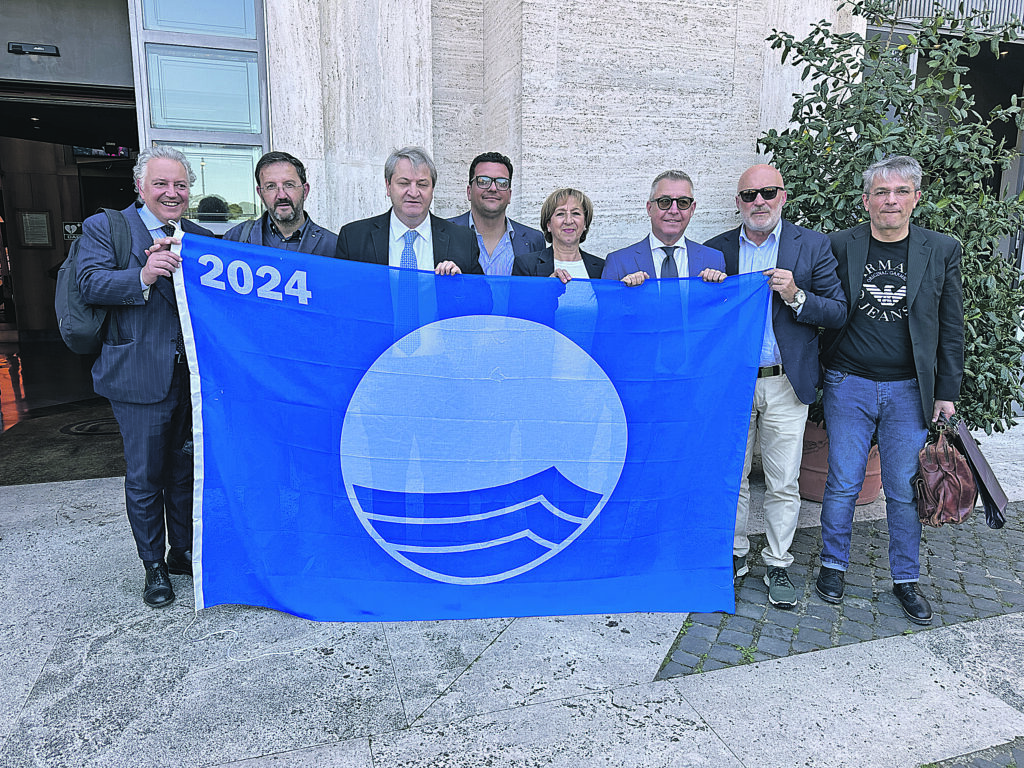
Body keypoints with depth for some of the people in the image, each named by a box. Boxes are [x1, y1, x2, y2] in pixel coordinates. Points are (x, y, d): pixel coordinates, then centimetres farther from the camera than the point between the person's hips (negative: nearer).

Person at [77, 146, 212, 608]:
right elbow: (90, 283, -13)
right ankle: (154, 566, 24)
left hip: (195, 374, 4)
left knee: (186, 471, 16)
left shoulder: (202, 239, 12)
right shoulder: (103, 228, 2)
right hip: (140, 377, -3)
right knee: (144, 477, 6)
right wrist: (142, 277, -28)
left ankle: (183, 552, 33)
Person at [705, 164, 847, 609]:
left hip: (786, 384, -1)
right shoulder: (716, 249, 5)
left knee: (784, 484, 7)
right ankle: (734, 555, 30)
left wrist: (796, 297, -17)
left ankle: (778, 564, 25)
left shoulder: (813, 246, 1)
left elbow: (838, 313, -2)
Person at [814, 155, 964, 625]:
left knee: (905, 490, 7)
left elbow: (951, 328, 5)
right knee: (843, 485, 6)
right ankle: (834, 564, 25)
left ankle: (906, 578, 25)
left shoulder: (942, 251, 3)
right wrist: (821, 378, -3)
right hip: (849, 386, -1)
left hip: (909, 391, 1)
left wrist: (946, 392, 4)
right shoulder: (840, 246, 0)